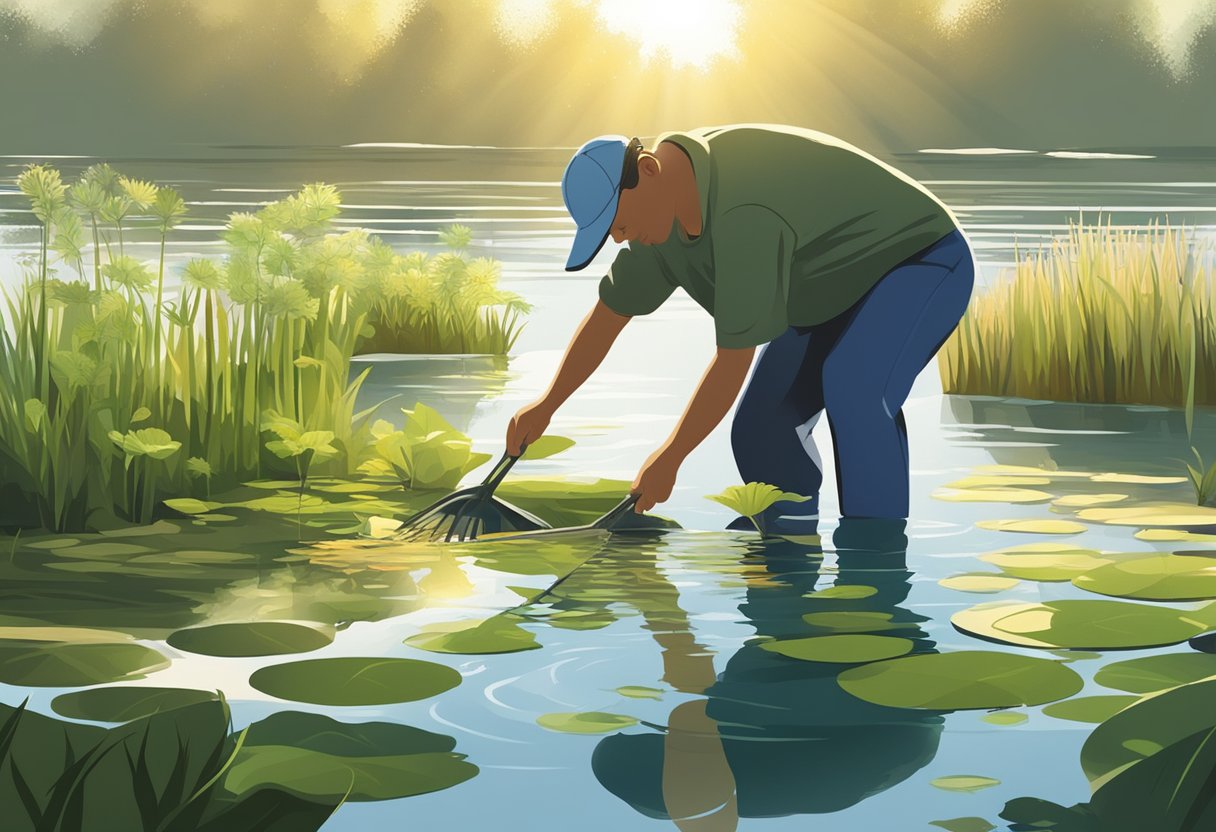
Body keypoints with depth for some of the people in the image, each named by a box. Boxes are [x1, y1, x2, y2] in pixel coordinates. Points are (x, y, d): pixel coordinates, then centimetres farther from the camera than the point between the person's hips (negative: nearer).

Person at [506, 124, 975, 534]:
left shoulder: (741, 212, -38)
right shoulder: (660, 207, -8)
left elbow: (734, 361, -32)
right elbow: (607, 316, 7)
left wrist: (668, 459, -21)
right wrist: (546, 406, 16)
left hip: (924, 262, -9)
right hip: (832, 293, 9)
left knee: (852, 382, -34)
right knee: (763, 428, -1)